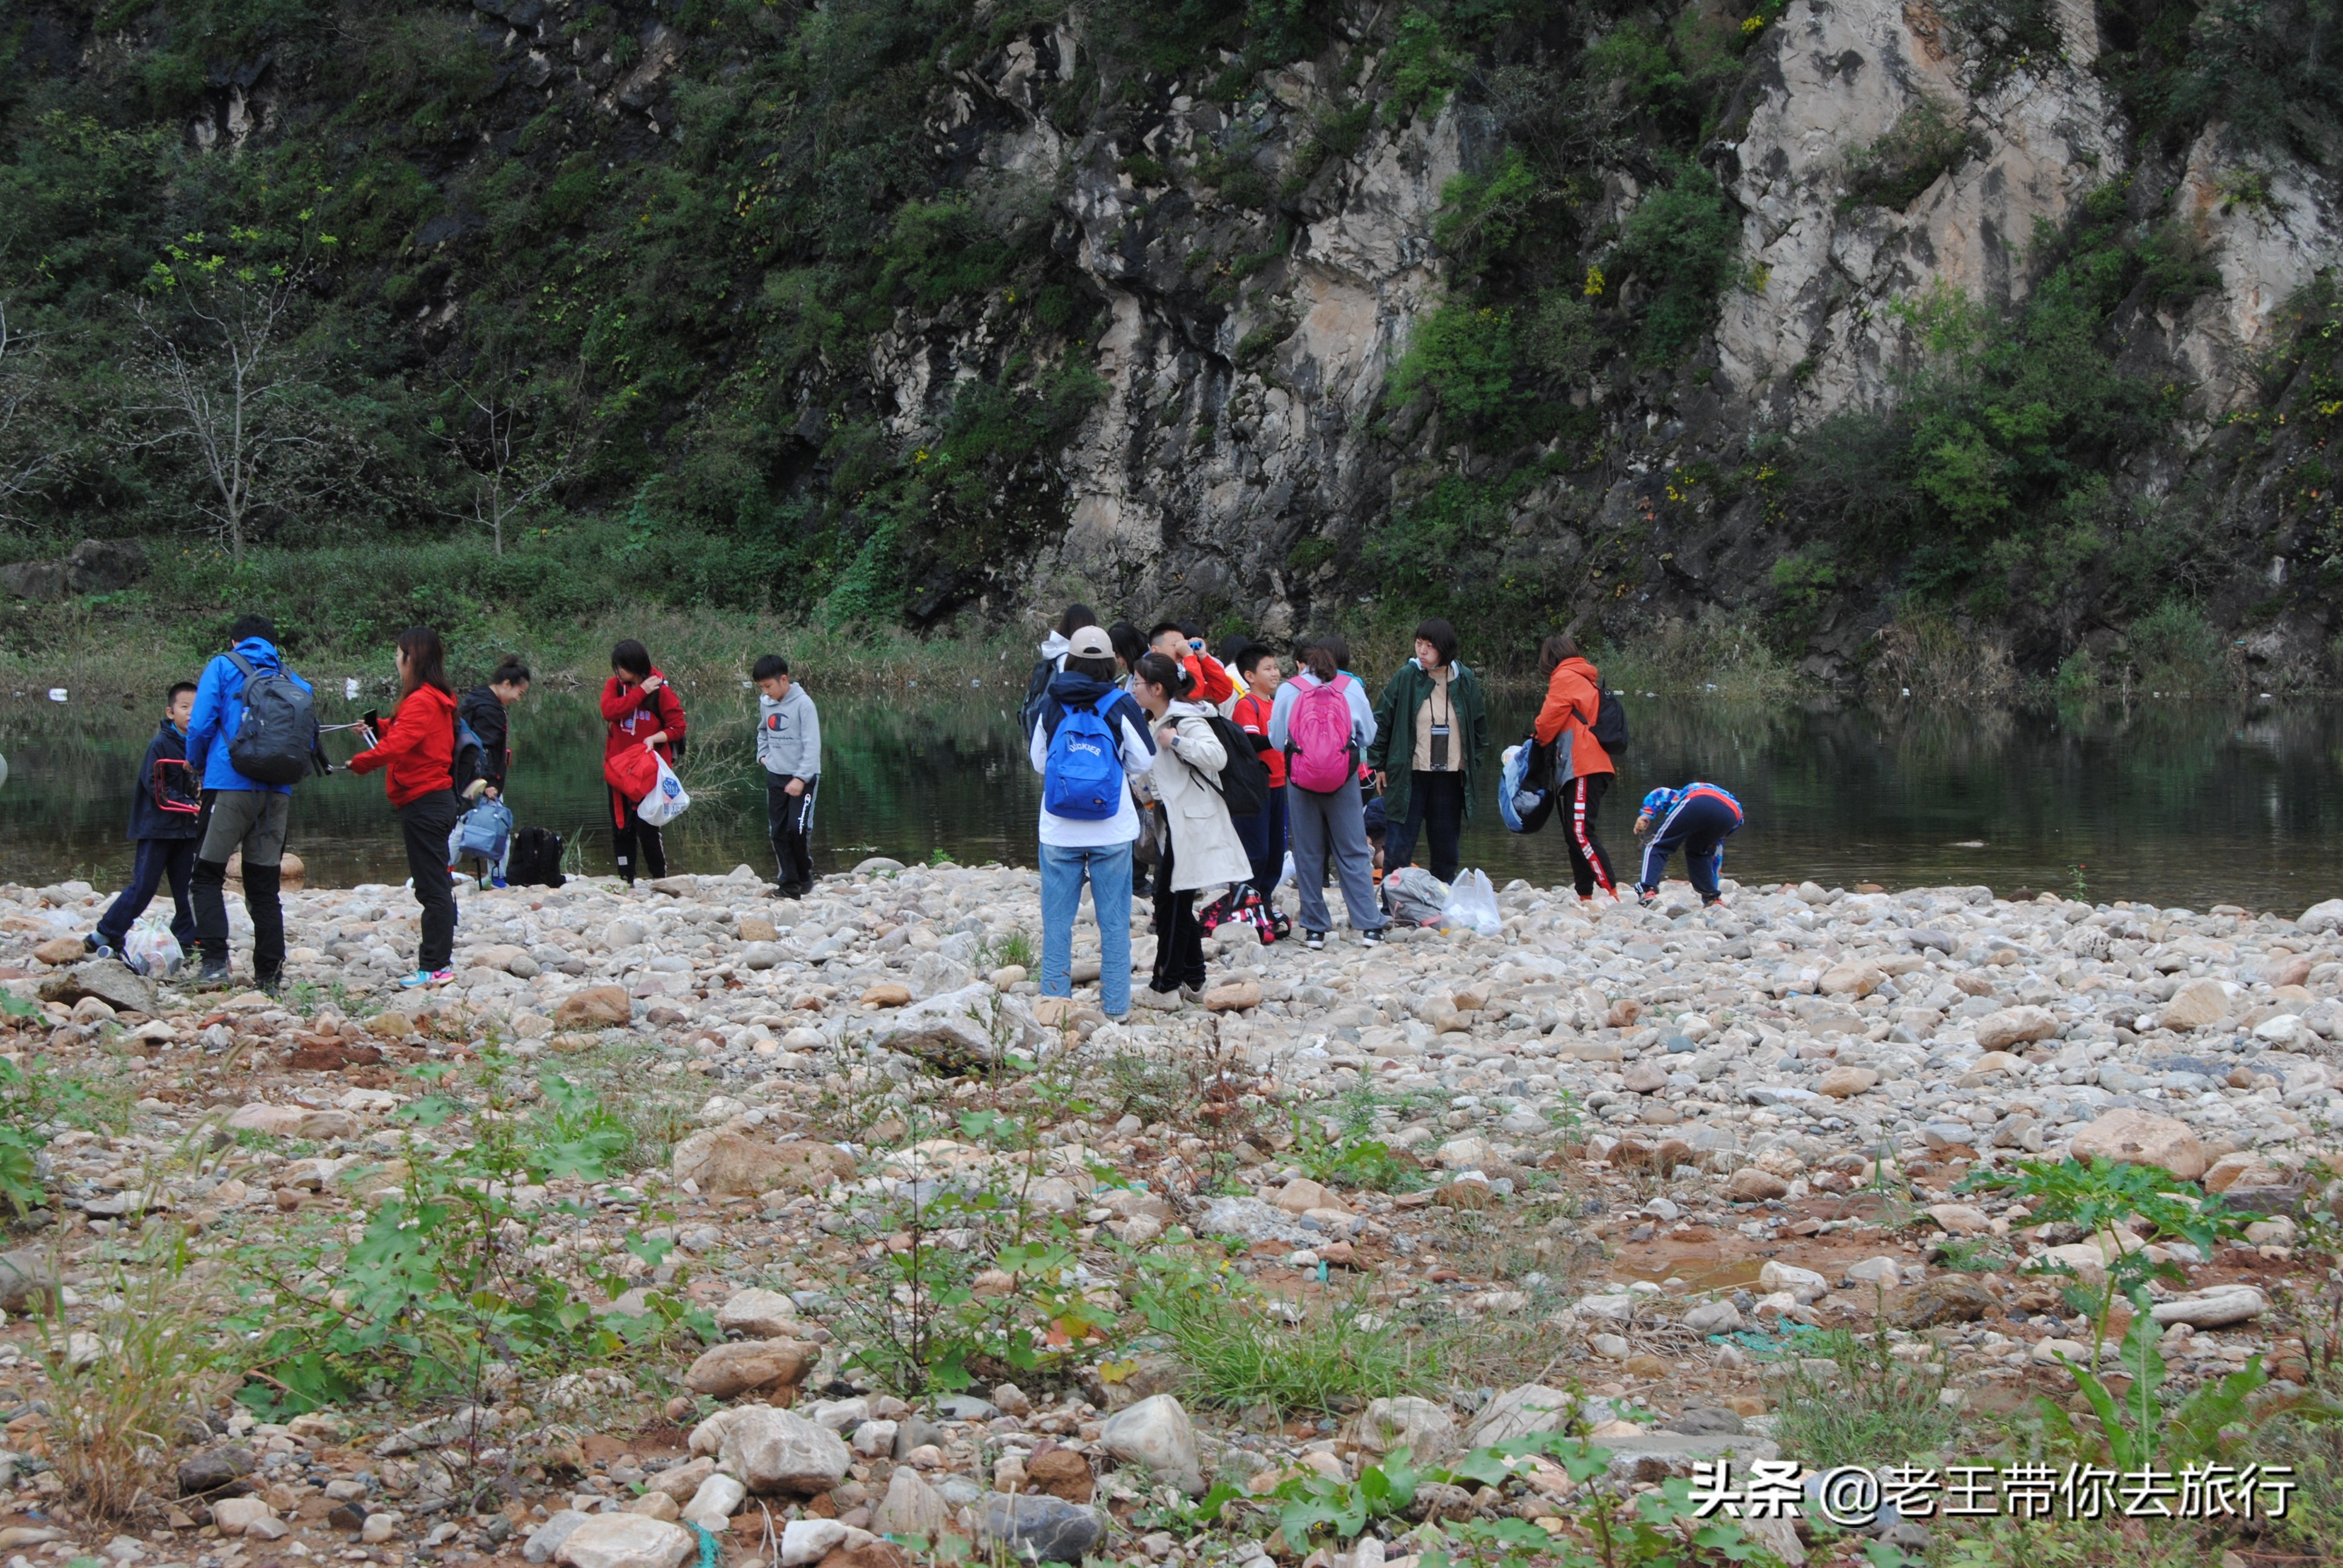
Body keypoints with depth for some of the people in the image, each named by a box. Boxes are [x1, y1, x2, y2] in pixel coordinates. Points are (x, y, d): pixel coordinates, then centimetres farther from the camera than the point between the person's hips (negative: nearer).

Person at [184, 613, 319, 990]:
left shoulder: (223, 667, 5)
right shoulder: (292, 679, 16)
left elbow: (201, 724, -3)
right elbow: (309, 735, 14)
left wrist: (195, 762, 15)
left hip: (231, 785, -4)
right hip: (279, 791, 4)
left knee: (207, 875, 3)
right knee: (264, 884, 10)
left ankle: (215, 961, -13)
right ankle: (269, 974, 8)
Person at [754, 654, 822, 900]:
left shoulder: (803, 704, -14)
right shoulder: (765, 703, 5)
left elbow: (812, 745, -17)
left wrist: (801, 779, -22)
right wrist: (763, 754, 9)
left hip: (804, 777, -6)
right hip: (775, 776, 6)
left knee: (798, 828, -14)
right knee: (778, 831, 3)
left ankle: (805, 876, 6)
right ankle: (789, 883, 7)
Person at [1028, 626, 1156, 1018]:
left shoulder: (1050, 705, -4)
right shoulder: (1122, 707, -8)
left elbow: (1038, 761, 7)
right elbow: (1143, 761, 0)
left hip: (1059, 831, 1)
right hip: (1112, 830, -1)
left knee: (1057, 919, 9)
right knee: (1114, 920, 7)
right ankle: (1116, 1005, 10)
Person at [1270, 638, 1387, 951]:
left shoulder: (1288, 690, -2)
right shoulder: (1352, 688, 0)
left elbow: (1276, 740, 2)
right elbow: (1368, 736, 8)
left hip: (1301, 780, -1)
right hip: (1344, 779, 1)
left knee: (1308, 855, 9)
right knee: (1353, 852, 7)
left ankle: (1315, 928, 10)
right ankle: (1370, 925, 3)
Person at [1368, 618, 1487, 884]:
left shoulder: (1466, 681, 2)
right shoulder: (1406, 678, -6)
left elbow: (1480, 726, 15)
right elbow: (1381, 721, 1)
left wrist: (1473, 764, 10)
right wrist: (1378, 765, 0)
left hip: (1451, 779, 3)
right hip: (1409, 777, -3)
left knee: (1447, 849, 10)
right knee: (1399, 848, -4)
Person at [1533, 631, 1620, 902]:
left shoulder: (1565, 677, -2)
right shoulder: (1587, 679, 25)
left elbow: (1549, 720, -4)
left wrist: (1538, 735, 17)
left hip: (1582, 768, -10)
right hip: (1590, 766, 10)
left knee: (1581, 832, -16)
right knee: (1576, 834, 10)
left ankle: (1611, 892, -23)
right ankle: (1585, 897, 8)